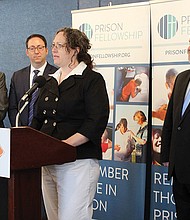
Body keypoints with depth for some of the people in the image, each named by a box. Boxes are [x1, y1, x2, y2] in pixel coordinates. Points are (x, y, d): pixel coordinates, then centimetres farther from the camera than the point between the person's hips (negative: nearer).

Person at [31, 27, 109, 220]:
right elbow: (39, 119, 21)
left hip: (77, 162, -7)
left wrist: (66, 144, -22)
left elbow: (97, 121, -15)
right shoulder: (51, 82, 18)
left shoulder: (92, 79, -4)